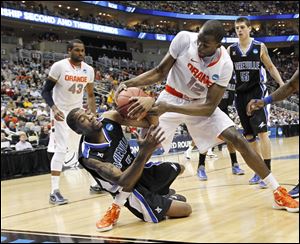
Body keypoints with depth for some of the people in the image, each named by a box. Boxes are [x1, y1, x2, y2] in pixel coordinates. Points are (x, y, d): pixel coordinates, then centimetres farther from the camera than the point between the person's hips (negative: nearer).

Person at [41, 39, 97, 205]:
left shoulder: (89, 70, -1)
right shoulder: (59, 66, -16)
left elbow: (90, 95, 11)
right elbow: (46, 91, -12)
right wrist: (53, 108, -29)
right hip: (61, 112, -6)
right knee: (61, 150, -15)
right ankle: (54, 192, -13)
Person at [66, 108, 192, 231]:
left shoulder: (109, 117, -18)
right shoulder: (88, 156, -34)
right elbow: (123, 182, -41)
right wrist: (144, 152, -54)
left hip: (141, 169, 7)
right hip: (130, 189, -7)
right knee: (186, 209, -7)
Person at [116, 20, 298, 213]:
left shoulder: (224, 65, -24)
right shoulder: (184, 39, -24)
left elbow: (209, 107, -24)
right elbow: (160, 72, -12)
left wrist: (167, 108, -35)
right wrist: (129, 83, -27)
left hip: (200, 104, 0)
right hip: (171, 98, 0)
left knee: (237, 139, -13)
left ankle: (278, 191, -2)